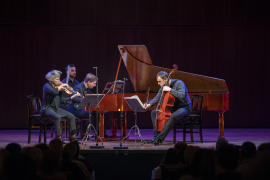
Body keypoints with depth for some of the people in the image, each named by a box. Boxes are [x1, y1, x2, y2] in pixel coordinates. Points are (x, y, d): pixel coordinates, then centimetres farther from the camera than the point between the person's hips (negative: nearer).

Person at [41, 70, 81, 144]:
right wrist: (61, 86, -21)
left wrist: (74, 96, 0)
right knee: (57, 117, -36)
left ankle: (72, 137, 2)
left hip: (56, 109, 7)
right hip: (47, 109, -7)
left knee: (71, 116, -5)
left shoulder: (58, 87, 9)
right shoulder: (47, 86, -10)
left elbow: (63, 100, 7)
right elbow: (53, 91, -34)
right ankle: (58, 137, -25)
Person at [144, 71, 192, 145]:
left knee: (173, 116, -39)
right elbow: (156, 98, 8)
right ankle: (156, 136, -7)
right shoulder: (163, 87, 4)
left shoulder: (179, 83, -19)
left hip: (184, 107, -8)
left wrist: (170, 89, -33)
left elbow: (182, 95, -34)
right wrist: (149, 104, -12)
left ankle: (159, 138, -35)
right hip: (173, 107, 8)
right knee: (154, 113, 1)